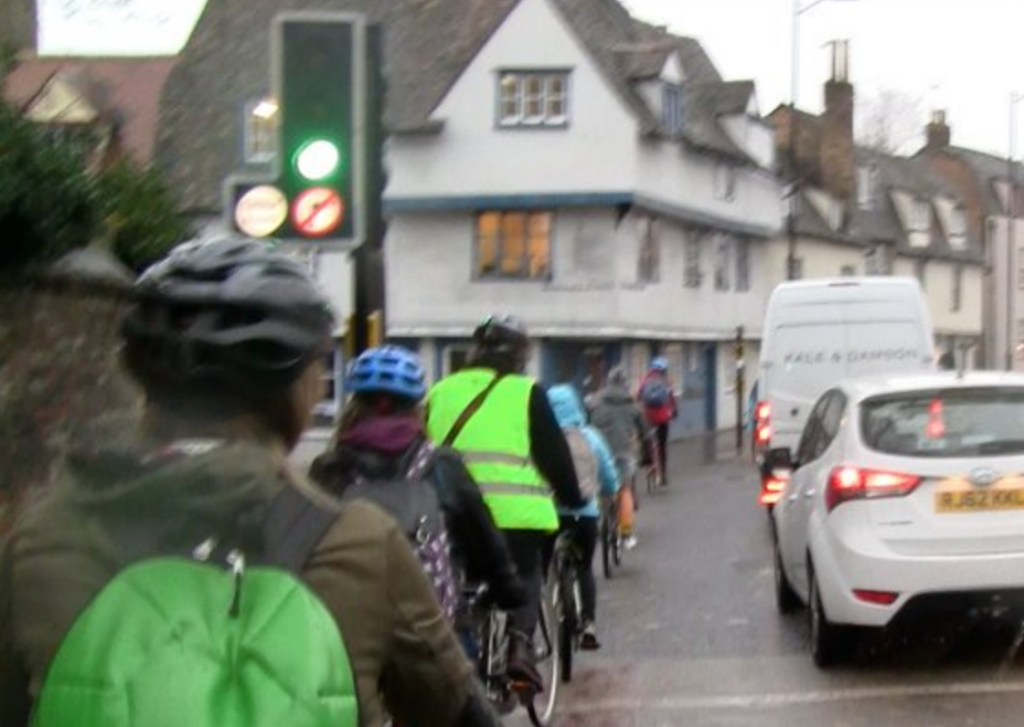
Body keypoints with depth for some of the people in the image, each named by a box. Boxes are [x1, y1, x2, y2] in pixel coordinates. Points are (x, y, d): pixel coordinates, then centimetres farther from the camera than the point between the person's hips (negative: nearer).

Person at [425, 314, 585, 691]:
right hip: (514, 510, -3)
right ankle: (520, 643, -4)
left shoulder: (440, 391, 15)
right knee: (526, 576, 17)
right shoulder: (525, 393, 4)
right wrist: (572, 497, 19)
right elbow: (553, 452, 5)